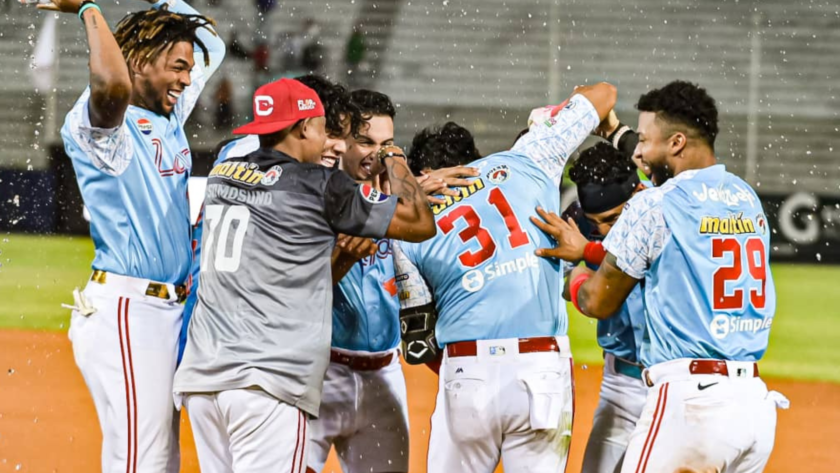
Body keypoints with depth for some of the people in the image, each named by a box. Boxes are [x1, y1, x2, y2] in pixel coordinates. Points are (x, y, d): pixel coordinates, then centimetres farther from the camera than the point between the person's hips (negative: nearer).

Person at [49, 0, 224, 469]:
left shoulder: (170, 117, 14)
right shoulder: (99, 121, -11)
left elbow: (211, 43, 28)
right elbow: (112, 83, -36)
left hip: (170, 309, 9)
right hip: (125, 312, -9)